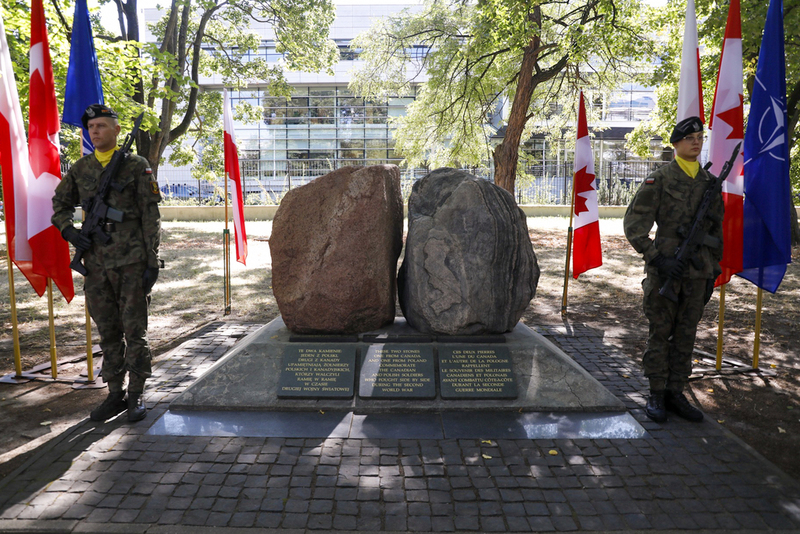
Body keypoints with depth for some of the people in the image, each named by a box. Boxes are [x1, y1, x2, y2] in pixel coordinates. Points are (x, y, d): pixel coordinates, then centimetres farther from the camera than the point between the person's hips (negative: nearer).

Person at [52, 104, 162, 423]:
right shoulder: (80, 169, 11)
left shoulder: (136, 166, -1)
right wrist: (69, 231, 1)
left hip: (132, 263, -4)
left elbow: (150, 216, -4)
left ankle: (136, 396, 12)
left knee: (135, 331, 0)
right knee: (108, 333, 11)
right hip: (96, 264, 4)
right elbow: (59, 205, 22)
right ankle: (115, 394, 23)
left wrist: (152, 260, -9)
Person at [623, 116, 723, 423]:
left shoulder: (710, 183, 12)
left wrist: (713, 272, 14)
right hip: (665, 270, -5)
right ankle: (656, 395, 13)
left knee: (686, 336, 10)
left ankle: (675, 393, 21)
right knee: (660, 333, 3)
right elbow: (634, 225, -10)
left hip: (697, 272, 5)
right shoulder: (659, 180, -4)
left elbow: (716, 231, 17)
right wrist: (657, 258, -17)